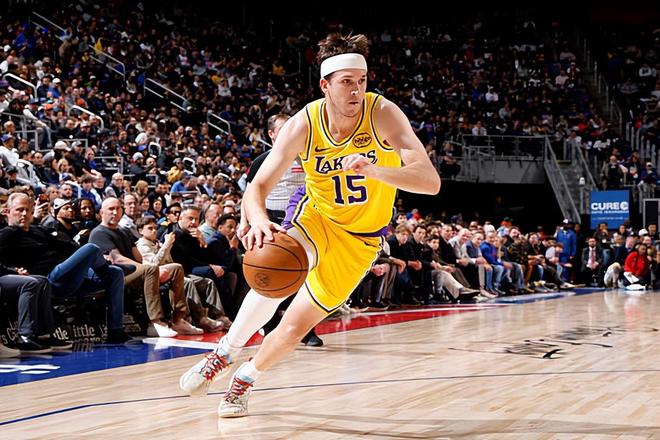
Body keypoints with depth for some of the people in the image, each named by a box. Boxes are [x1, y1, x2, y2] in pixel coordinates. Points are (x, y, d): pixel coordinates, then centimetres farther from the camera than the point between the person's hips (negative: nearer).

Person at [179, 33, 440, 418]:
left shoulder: (383, 114, -27)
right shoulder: (303, 126, -22)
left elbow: (431, 181, -36)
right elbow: (257, 188, -21)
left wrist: (372, 169, -53)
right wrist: (259, 219, -45)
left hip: (360, 237, -1)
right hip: (316, 216, 1)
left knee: (295, 327, -3)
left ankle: (246, 377, 26)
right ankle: (224, 354, -7)